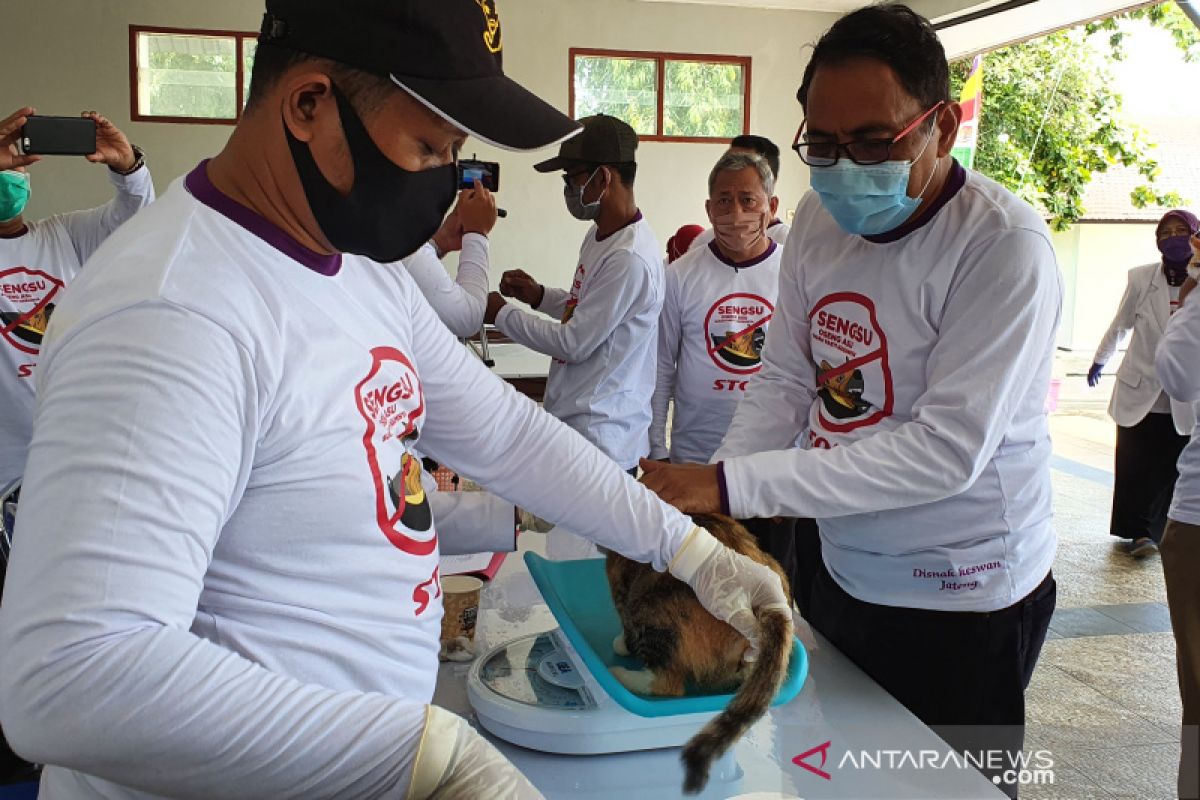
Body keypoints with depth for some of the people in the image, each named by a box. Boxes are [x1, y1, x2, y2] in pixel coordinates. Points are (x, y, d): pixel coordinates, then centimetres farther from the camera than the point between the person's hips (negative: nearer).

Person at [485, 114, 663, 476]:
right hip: (570, 421, 9)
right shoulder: (598, 235, 9)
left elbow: (574, 343, -19)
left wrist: (501, 314, -8)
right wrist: (538, 295, 7)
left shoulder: (629, 259, -22)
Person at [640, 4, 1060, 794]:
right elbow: (783, 382, 1)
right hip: (844, 574, 6)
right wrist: (705, 501, -15)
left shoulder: (1006, 246, -21)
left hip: (964, 603, -6)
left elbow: (948, 450, -27)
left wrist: (734, 484, -31)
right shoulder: (818, 218, -2)